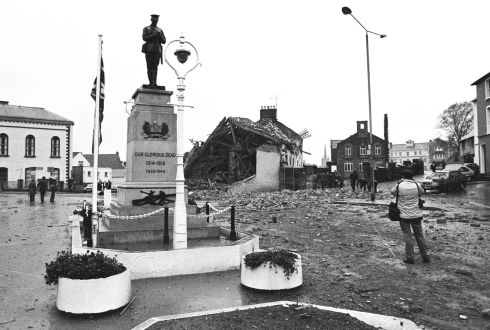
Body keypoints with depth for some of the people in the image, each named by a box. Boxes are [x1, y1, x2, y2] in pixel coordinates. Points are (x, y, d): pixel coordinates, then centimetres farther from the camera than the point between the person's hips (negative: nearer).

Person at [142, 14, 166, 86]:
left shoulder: (160, 30, 20)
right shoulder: (146, 29, 14)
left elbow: (164, 41, 13)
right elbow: (144, 38, -1)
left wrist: (160, 36, -7)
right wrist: (153, 35, -12)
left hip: (157, 50, 1)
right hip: (149, 50, -1)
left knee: (155, 67, -11)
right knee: (149, 67, -5)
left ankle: (154, 82, -19)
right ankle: (151, 82, -5)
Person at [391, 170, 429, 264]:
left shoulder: (399, 185, -9)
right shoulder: (417, 185, -4)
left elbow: (392, 192, 7)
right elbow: (422, 192, 15)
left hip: (404, 215, -2)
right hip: (416, 215, 2)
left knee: (407, 236, 4)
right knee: (419, 235, 14)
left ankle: (409, 257, 6)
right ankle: (425, 255, 23)